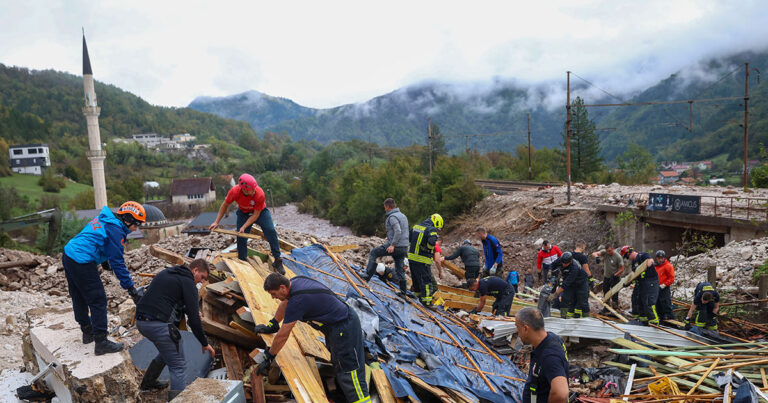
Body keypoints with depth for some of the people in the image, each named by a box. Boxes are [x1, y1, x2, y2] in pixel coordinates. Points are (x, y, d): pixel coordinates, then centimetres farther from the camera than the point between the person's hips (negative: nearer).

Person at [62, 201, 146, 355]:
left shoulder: (104, 220, 12)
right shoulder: (115, 230, -16)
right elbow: (118, 262, -17)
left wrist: (104, 260, 34)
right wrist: (131, 288, -14)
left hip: (68, 256, 10)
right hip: (82, 263, -10)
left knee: (79, 298, 21)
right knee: (98, 301, -3)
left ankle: (87, 332, 38)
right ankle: (101, 342, 1)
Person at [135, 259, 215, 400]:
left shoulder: (166, 273, 20)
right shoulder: (188, 282, -6)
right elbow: (193, 318, -10)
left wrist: (190, 311, 24)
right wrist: (205, 343, -2)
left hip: (141, 321, 9)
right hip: (159, 324, -9)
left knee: (167, 350, 32)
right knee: (178, 366, -2)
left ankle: (148, 382, 46)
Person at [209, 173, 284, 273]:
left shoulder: (260, 194, -37)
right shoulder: (234, 191, -30)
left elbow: (256, 215, -26)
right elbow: (224, 205, -10)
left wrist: (244, 227, -32)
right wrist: (216, 222, -10)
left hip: (260, 211, -2)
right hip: (243, 213, 2)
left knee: (271, 231, -18)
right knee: (241, 237, -6)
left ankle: (277, 261, -10)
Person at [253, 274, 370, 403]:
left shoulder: (297, 300, -28)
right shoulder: (295, 281, -1)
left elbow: (282, 335, -19)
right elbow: (285, 303, 20)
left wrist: (268, 357, -6)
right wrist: (272, 325, 25)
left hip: (345, 328, -10)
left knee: (350, 374, -9)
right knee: (338, 365, 24)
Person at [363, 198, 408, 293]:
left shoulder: (392, 217, -11)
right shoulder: (403, 216, 19)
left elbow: (398, 231, -25)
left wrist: (392, 245, -27)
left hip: (395, 246, -9)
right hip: (404, 247, 9)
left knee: (373, 253, 4)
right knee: (400, 269, 13)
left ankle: (368, 275, 0)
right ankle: (403, 291, 14)